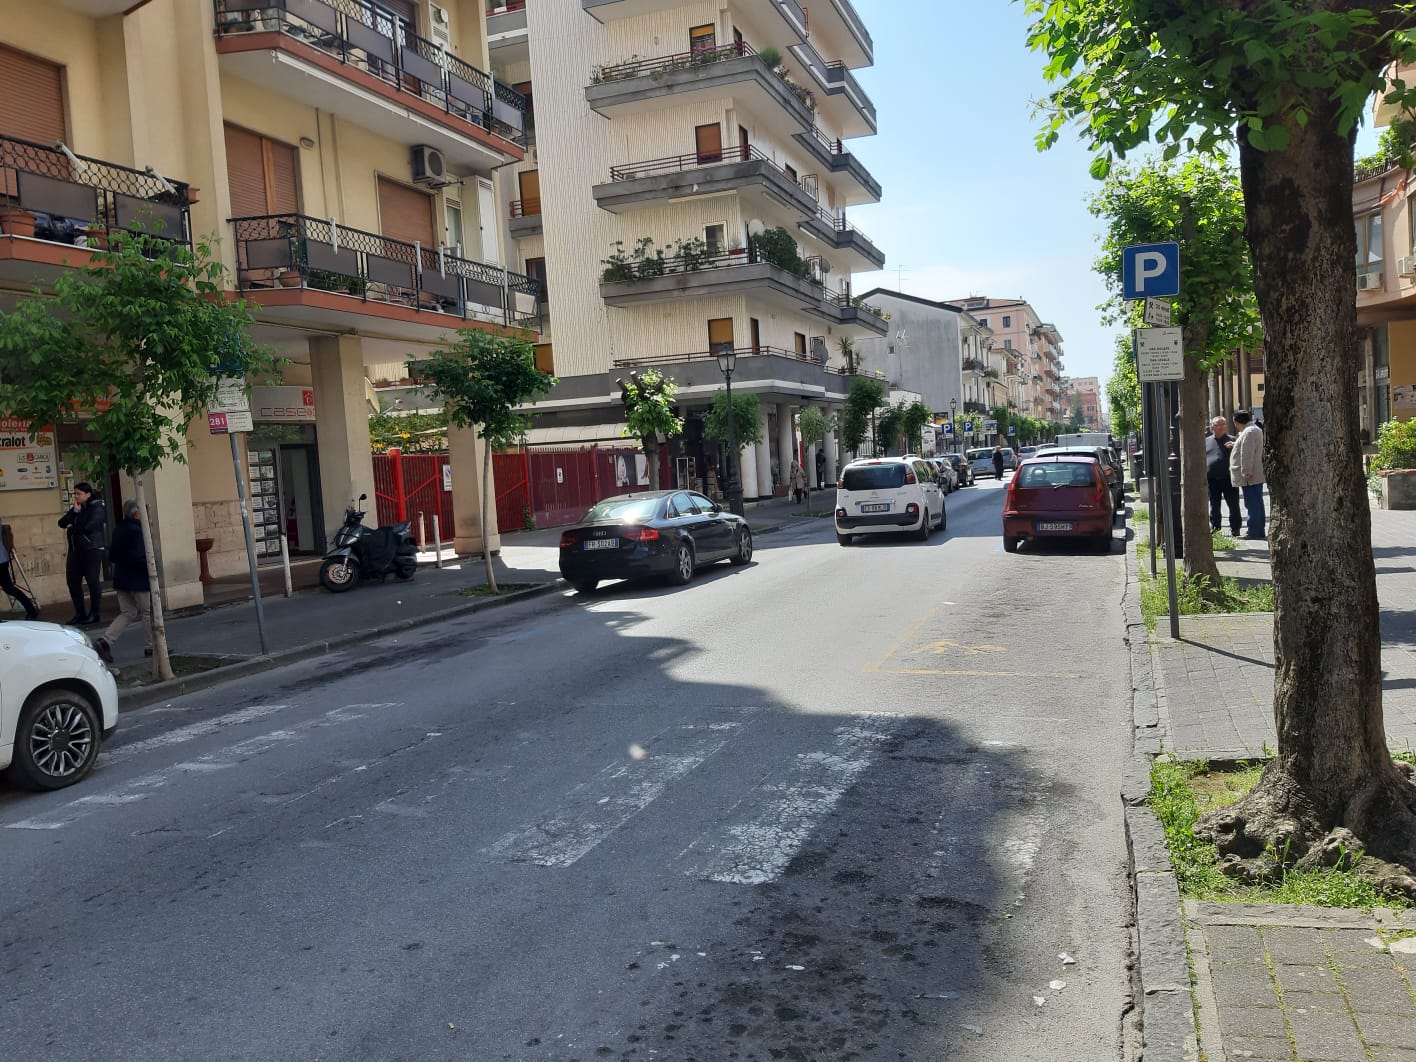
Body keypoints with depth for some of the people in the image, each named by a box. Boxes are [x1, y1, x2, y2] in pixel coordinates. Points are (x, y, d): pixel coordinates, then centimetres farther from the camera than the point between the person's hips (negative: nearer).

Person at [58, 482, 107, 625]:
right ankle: (80, 614, 14)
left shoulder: (96, 508, -6)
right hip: (76, 550, 7)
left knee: (92, 580, -5)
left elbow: (89, 526, -19)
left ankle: (93, 614, 3)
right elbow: (62, 523, 5)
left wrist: (72, 529, -5)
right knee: (73, 581, 5)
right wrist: (74, 512, -7)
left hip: (92, 549, -7)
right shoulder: (76, 508, 15)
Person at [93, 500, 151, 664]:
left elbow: (112, 556, 13)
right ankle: (153, 646, 15)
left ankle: (105, 641, -3)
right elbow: (138, 557, -24)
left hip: (121, 579, 8)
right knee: (148, 612, 6)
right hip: (137, 580, -8)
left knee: (127, 614, 13)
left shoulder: (118, 530, 9)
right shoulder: (137, 531, -17)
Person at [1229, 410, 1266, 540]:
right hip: (1257, 475, 11)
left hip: (1250, 477, -11)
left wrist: (1246, 472, -23)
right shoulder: (1256, 429, 18)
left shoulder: (1248, 432, -16)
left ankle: (1253, 531, -6)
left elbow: (1247, 454, -22)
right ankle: (1259, 531, 18)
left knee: (1252, 504, -7)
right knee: (1257, 503, 13)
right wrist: (1236, 445, 37)